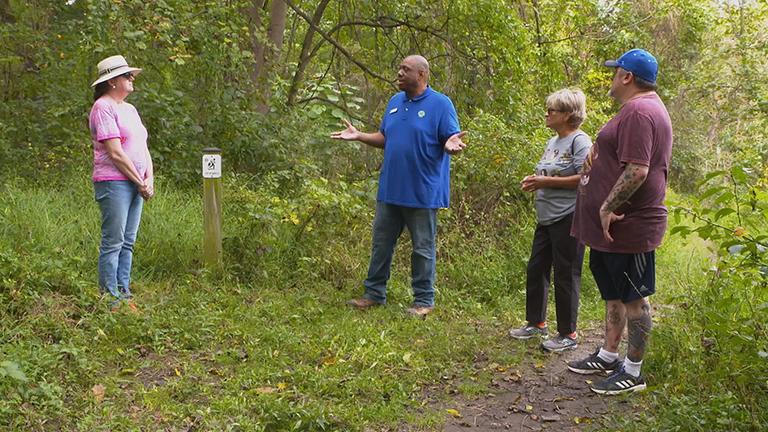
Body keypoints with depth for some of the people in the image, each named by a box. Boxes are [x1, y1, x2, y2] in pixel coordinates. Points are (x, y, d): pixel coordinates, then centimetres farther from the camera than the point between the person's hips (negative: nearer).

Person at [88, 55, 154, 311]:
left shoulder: (129, 109, 19)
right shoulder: (103, 107, -8)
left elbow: (143, 148, 17)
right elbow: (115, 153, -14)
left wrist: (149, 179, 2)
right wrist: (140, 183, -10)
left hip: (136, 184, 9)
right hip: (113, 182, -8)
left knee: (128, 242, 10)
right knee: (113, 242, -5)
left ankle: (123, 294, 17)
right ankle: (110, 300, 0)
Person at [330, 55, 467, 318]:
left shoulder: (441, 104, -8)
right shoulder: (395, 102, 11)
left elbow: (451, 139, -10)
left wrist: (451, 144, -32)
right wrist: (358, 136, 7)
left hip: (423, 194, -6)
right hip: (390, 190, 6)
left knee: (423, 248, 4)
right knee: (381, 244, 13)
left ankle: (423, 301, 15)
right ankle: (374, 294, 25)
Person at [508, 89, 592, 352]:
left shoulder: (580, 141, -12)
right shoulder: (552, 142, 16)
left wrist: (547, 181, -20)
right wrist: (535, 181, 3)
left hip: (568, 219, -9)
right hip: (546, 218, 9)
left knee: (566, 275, -1)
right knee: (536, 269, 14)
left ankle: (568, 335, 11)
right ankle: (536, 323, 28)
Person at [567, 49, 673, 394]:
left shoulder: (639, 112, -20)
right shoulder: (641, 107, 16)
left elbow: (637, 170, -29)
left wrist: (608, 207, -24)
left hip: (628, 227, -11)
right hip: (613, 226, 11)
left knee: (633, 298, 0)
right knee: (614, 293, 19)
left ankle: (632, 372, 10)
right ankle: (609, 355, 33)